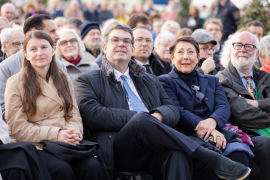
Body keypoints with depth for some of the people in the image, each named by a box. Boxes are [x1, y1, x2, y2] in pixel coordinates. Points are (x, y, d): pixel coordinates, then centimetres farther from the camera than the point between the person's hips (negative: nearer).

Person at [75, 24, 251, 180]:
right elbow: (92, 114, -4)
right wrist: (138, 118, -9)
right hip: (119, 152, -3)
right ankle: (215, 159, -31)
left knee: (177, 153, -34)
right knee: (141, 119, -35)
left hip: (154, 150, 3)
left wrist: (157, 116, -8)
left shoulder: (150, 81, 30)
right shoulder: (88, 80, 14)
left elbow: (173, 110, 18)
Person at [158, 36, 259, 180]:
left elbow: (224, 107, 10)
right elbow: (176, 111, -2)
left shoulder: (212, 81, 28)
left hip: (216, 131, 4)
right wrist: (201, 126, -18)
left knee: (239, 154, -31)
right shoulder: (165, 81, 15)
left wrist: (212, 121, -15)